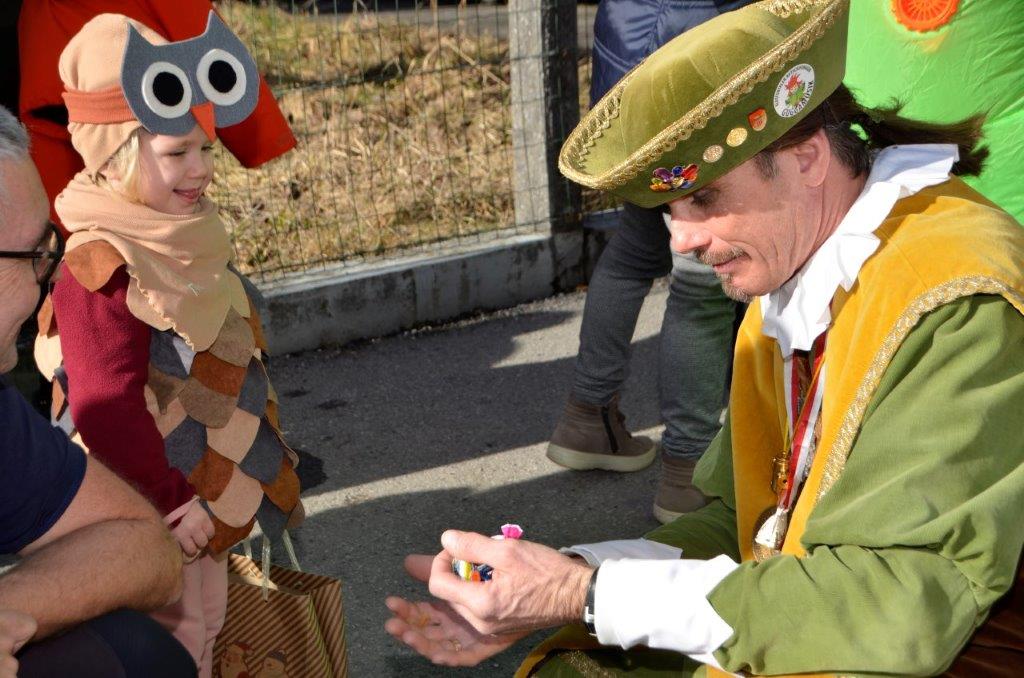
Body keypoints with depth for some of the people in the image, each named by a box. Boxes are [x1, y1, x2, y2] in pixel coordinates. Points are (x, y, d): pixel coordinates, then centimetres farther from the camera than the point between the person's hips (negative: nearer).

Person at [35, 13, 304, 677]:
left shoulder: (188, 247, 5)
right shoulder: (101, 269, -25)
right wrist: (170, 501, -22)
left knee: (208, 623, 22)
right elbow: (106, 408, -27)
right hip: (151, 506, -9)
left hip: (208, 493, 9)